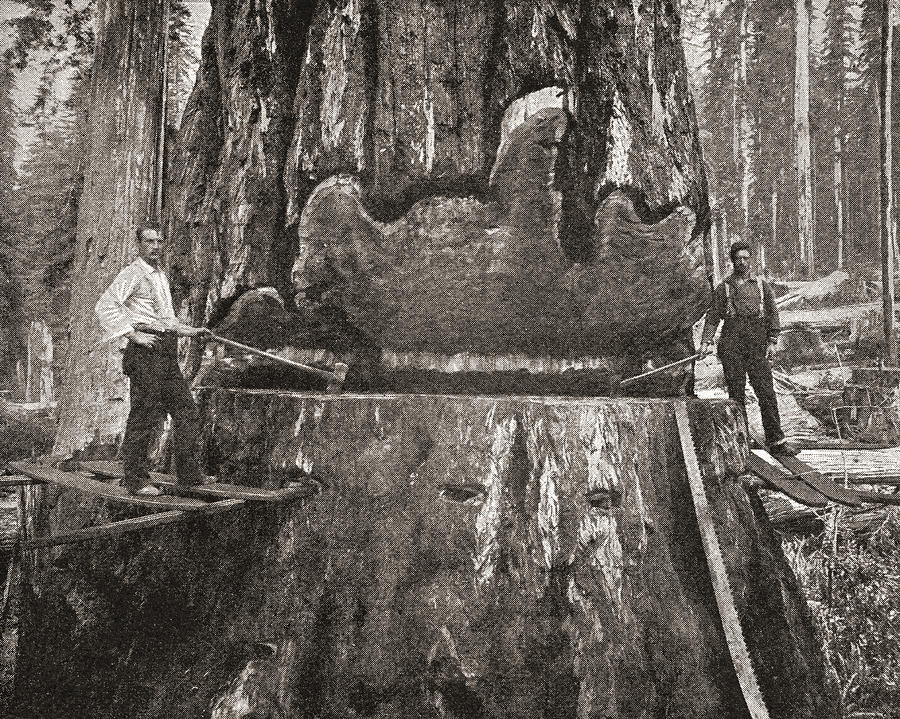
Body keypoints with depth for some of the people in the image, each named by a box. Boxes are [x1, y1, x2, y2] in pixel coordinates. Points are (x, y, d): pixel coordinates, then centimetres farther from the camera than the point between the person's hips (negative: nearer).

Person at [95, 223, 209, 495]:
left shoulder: (161, 276, 22)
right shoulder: (132, 274, -6)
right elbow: (105, 306, -18)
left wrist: (189, 330, 30)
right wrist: (132, 334, -21)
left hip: (166, 351, 9)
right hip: (145, 351, -9)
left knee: (186, 412, 6)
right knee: (145, 415, -6)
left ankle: (188, 475, 13)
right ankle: (135, 480, 4)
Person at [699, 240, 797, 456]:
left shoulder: (761, 285, 14)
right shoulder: (723, 288, 12)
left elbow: (773, 314, 12)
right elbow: (713, 317, 7)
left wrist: (772, 342, 2)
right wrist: (706, 341, -6)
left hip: (757, 343, 1)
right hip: (731, 343, 0)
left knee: (766, 391, -3)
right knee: (736, 393, 0)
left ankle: (776, 442, 1)